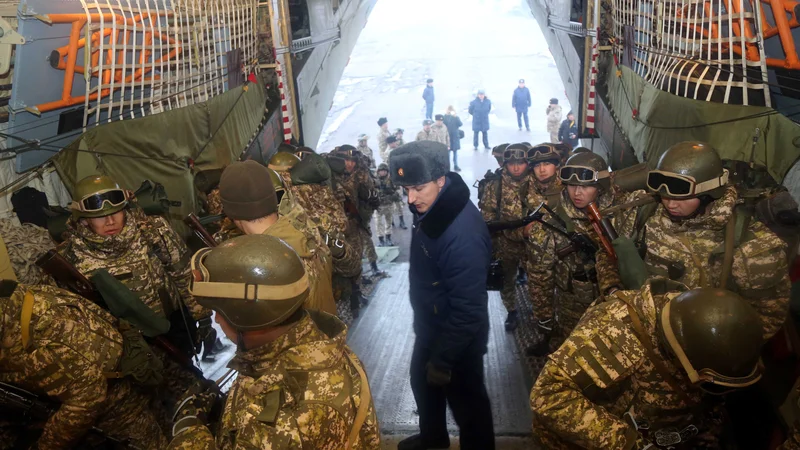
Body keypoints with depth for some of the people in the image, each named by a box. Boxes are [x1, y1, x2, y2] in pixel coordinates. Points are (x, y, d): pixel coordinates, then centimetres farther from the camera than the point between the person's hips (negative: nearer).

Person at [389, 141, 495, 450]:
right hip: (429, 325, 9)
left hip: (458, 335, -9)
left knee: (465, 398, 14)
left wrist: (442, 359, -20)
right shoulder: (429, 207, -7)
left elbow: (467, 310, -30)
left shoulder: (463, 233, -35)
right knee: (423, 382, 29)